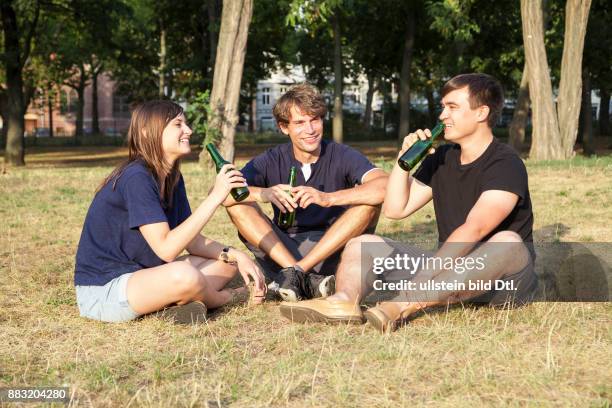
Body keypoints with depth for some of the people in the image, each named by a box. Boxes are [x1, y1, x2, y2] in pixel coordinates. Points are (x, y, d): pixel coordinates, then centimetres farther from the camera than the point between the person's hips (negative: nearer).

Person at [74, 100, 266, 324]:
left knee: (229, 260, 8)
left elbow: (193, 241, 8)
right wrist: (215, 196, -27)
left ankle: (183, 303, -15)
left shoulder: (172, 178, 6)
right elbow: (166, 249, -28)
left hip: (139, 275, 10)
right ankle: (223, 298, -4)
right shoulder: (136, 178, -21)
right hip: (101, 291, -10)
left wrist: (236, 256, -10)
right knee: (184, 274, -36)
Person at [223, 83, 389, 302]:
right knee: (237, 203, -17)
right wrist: (264, 193, -37)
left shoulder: (343, 156, -7)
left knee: (370, 200, -23)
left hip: (333, 251, -1)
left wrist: (327, 198, -39)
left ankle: (296, 271, -26)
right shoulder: (272, 161, -2)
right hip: (283, 252, 2)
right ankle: (307, 280, -30)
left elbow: (386, 186, -27)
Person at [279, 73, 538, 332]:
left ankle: (401, 305, -50)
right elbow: (395, 209, 10)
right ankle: (344, 300, -39)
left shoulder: (506, 164, -13)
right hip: (450, 267, 7)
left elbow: (474, 230, -27)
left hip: (503, 279, -6)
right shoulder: (442, 159, 11)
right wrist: (404, 158, -3)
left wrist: (423, 280, -35)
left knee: (508, 243, -39)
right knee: (363, 245, -3)